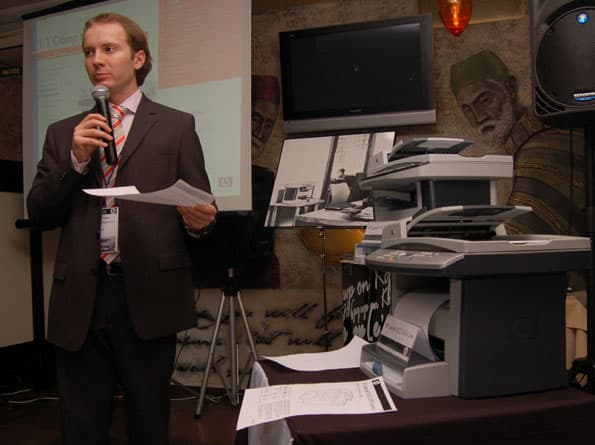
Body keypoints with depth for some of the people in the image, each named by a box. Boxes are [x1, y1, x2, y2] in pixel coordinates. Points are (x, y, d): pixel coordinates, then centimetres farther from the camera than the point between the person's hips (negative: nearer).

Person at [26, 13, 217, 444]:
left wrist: (197, 220, -19)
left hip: (148, 296, -2)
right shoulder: (64, 132, 14)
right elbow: (39, 214, 7)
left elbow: (200, 207, 4)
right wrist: (76, 160, -7)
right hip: (79, 299, 3)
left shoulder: (177, 126, 6)